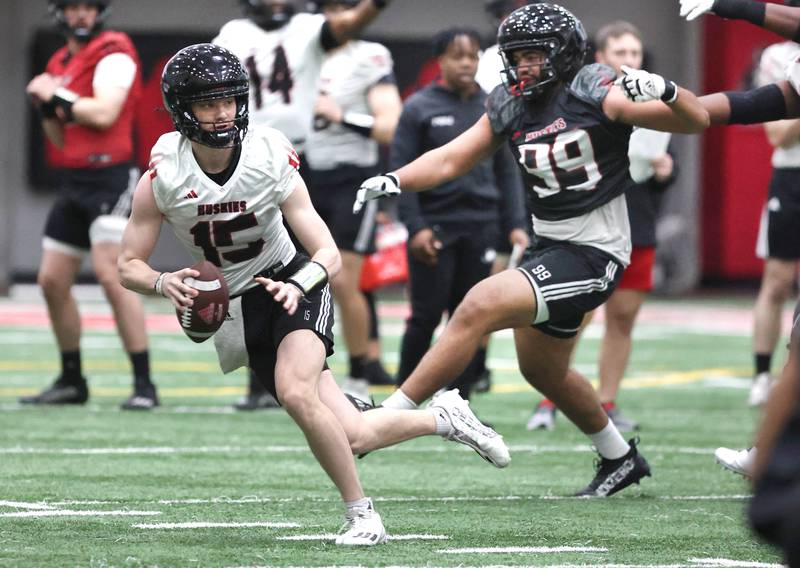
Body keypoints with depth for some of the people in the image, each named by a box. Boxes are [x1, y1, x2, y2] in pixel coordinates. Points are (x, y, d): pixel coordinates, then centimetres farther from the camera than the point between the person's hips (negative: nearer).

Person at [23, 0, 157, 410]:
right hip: (74, 180, 9)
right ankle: (71, 381, 21)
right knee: (52, 281, 9)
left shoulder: (113, 53, -7)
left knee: (111, 275, -18)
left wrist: (58, 95, -8)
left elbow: (104, 114, -20)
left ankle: (143, 383, -16)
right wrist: (45, 107, 3)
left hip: (110, 178, -9)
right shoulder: (60, 62, 17)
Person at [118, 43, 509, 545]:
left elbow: (329, 255, -12)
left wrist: (297, 286, -34)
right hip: (239, 309, 2)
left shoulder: (271, 161, -17)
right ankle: (442, 418, 25)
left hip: (290, 284, -2)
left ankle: (361, 514, -16)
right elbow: (129, 266, -7)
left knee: (297, 394, -32)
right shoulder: (162, 178, -14)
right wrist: (163, 283, -30)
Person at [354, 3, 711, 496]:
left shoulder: (595, 93, -13)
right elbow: (449, 160, 6)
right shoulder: (510, 107, 5)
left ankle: (388, 417, -20)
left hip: (593, 255, -9)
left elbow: (698, 121, -16)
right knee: (543, 372, 24)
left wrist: (664, 90, -36)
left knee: (480, 307, -23)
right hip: (550, 248, 9)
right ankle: (621, 459, 46)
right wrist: (393, 181, -12)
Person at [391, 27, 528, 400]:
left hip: (480, 228, 4)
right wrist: (415, 227, -12)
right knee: (426, 316, -3)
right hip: (435, 227, -4)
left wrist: (515, 225, 5)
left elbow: (507, 171, 13)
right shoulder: (420, 108, -2)